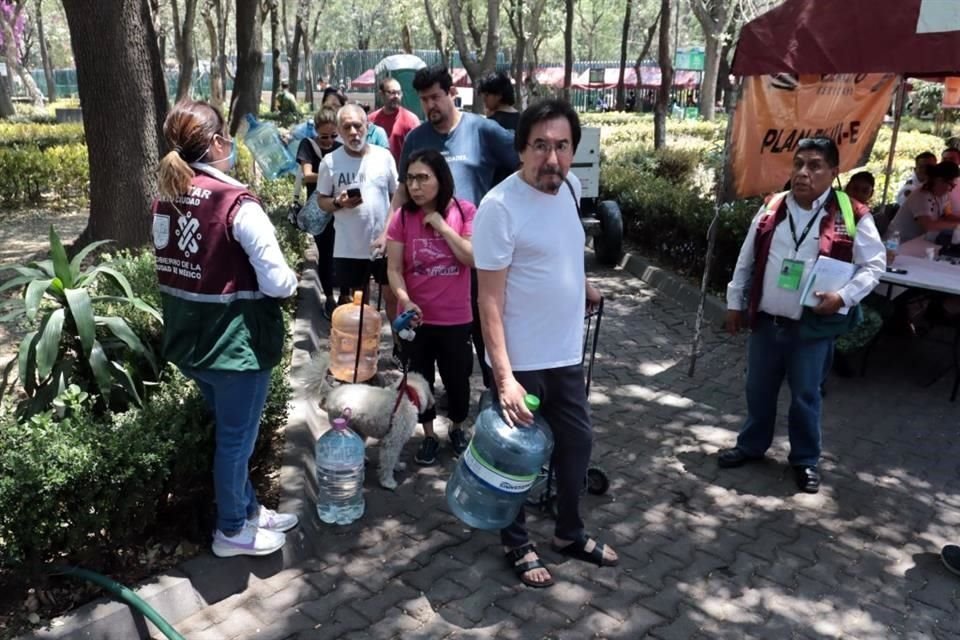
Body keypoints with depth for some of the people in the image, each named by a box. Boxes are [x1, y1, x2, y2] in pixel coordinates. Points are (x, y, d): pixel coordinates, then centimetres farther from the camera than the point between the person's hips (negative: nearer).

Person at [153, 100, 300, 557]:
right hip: (236, 342, -8)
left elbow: (173, 270, 13)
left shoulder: (165, 200, 4)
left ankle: (248, 509, 40)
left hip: (188, 339, 8)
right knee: (236, 439, 11)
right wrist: (292, 279, -2)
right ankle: (232, 531, 29)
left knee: (229, 432, 23)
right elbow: (278, 283, -23)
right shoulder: (237, 203, -21)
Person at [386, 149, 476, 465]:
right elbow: (394, 269, -7)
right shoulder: (402, 217, -7)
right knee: (419, 379, 14)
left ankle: (457, 429, 41)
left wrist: (443, 227, -18)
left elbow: (475, 259, -14)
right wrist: (405, 300, -23)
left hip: (456, 318, 0)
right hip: (415, 317, 1)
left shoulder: (465, 211, -8)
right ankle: (429, 436, 35)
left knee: (457, 378, 14)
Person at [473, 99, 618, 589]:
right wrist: (504, 377, -28)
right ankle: (516, 544, 34)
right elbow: (490, 300, -23)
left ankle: (569, 533, 42)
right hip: (521, 362, -7)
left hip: (567, 353, 7)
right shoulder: (500, 207, -22)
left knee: (577, 443, 20)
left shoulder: (569, 186, 0)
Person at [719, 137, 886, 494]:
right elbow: (746, 260, 9)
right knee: (758, 390, 17)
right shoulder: (772, 209, 2)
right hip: (764, 321, 4)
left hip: (812, 327, -3)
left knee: (805, 396, 10)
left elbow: (874, 265, -3)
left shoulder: (852, 217, -8)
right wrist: (735, 302, 10)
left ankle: (806, 460, 30)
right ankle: (751, 445, 37)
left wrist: (843, 296, -17)